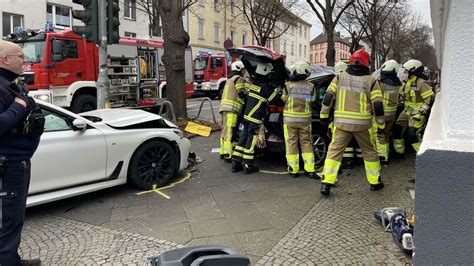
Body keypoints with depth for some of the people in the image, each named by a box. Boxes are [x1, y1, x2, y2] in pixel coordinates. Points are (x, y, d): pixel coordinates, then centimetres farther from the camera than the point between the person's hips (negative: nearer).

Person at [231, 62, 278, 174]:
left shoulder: (254, 82, 9)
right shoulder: (265, 87, -15)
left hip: (247, 116, 8)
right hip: (256, 119, -8)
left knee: (243, 139, 12)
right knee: (251, 142, -1)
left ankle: (236, 163, 17)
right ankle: (248, 166, 7)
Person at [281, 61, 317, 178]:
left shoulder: (288, 85, -10)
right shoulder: (311, 86, -2)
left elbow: (284, 100, 1)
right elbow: (312, 102, 6)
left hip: (290, 119, -2)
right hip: (305, 119, 2)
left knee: (291, 143, 5)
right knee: (306, 142, 10)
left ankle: (293, 170, 8)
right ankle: (310, 170, 9)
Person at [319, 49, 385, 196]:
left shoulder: (339, 77, 4)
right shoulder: (371, 81, 0)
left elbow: (328, 97, 1)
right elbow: (377, 105, -1)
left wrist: (324, 115, 9)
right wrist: (381, 123, 9)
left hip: (341, 122, 1)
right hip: (362, 123, 0)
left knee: (334, 150, 4)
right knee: (369, 152, 16)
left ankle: (326, 183, -3)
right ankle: (375, 182, 26)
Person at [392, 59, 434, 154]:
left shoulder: (421, 83, -17)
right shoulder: (407, 82, 11)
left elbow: (430, 99, -19)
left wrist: (421, 112, -21)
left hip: (417, 113, -9)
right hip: (407, 112, 9)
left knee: (412, 135, -16)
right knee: (397, 129, 9)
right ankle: (399, 151, 23)